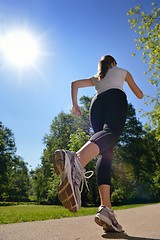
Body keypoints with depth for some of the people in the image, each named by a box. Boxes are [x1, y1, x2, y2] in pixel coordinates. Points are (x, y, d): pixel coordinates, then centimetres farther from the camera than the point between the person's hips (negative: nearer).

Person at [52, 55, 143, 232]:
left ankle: (106, 208, -25)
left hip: (96, 103, 4)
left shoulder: (96, 78, 41)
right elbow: (139, 95, 38)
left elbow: (75, 83, 28)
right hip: (116, 97, -3)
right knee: (111, 133, -33)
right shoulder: (122, 71, 35)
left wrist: (75, 104, 21)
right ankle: (77, 161, -68)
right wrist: (139, 92, 61)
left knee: (105, 153, -8)